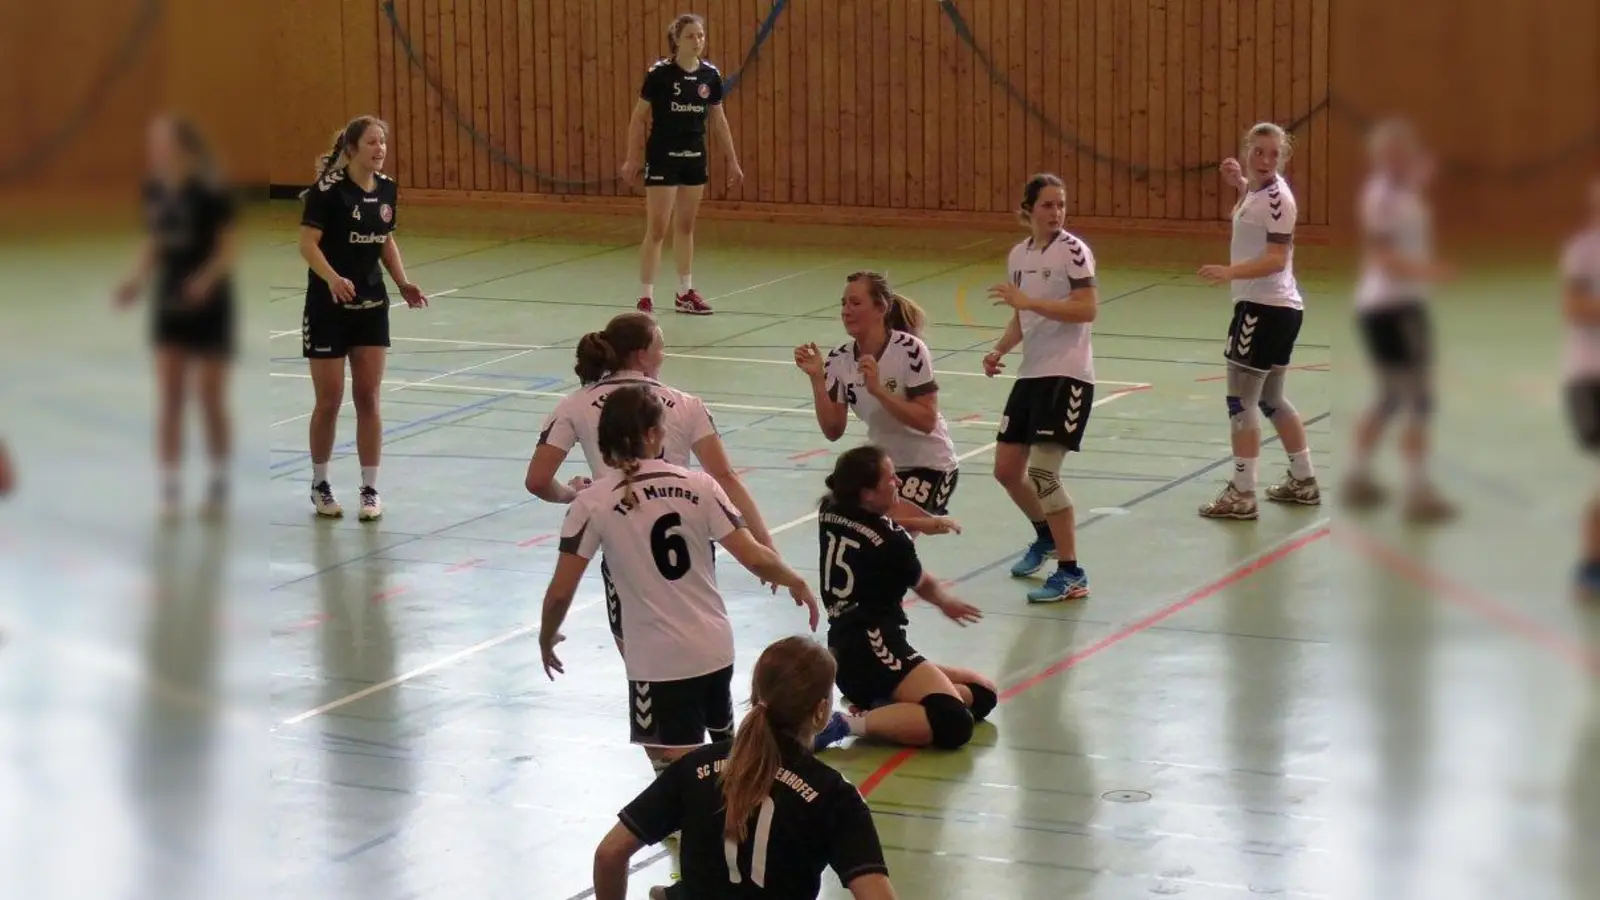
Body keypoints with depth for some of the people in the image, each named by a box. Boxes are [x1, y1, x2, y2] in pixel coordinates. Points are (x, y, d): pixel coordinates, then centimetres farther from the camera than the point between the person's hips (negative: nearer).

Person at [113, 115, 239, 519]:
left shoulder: (210, 190, -15)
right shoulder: (155, 189, 2)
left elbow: (230, 246, -12)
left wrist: (208, 278, -29)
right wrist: (137, 279, -2)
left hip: (209, 305, -5)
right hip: (169, 304, 5)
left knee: (211, 401, 4)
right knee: (169, 401, 1)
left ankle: (219, 485, 19)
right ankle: (170, 488, 4)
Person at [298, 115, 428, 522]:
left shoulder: (387, 189, 2)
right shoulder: (327, 189, -15)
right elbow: (308, 243, -19)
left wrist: (403, 283, 3)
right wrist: (332, 278, -35)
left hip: (371, 305, 5)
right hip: (328, 306, -5)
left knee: (368, 398, 3)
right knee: (329, 400, 2)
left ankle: (370, 489, 8)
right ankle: (320, 485, 18)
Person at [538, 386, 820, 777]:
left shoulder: (593, 503, -9)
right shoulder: (698, 486, -5)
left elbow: (560, 592, -9)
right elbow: (754, 558, -8)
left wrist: (546, 639, 10)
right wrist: (798, 584, 12)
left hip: (656, 661, -4)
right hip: (714, 649, 4)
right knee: (726, 748, 27)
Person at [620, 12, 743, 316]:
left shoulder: (710, 75, 0)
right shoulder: (659, 73, -13)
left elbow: (718, 121, 10)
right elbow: (639, 117, -6)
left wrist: (733, 161, 11)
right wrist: (632, 158, -8)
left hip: (694, 158, 5)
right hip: (663, 157, -5)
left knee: (686, 227, 14)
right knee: (657, 229, -5)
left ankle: (685, 293, 25)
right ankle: (645, 298, -1)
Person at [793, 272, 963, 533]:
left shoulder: (910, 350, -21)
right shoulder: (839, 360, -6)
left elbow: (927, 421, -23)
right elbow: (833, 430, -7)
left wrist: (878, 389, -31)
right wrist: (816, 378, -18)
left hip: (929, 465, -7)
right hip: (883, 466, 7)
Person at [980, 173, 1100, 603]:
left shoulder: (1072, 250, -10)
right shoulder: (1019, 255, 11)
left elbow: (1087, 309, -21)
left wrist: (1029, 301, -26)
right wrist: (999, 350, 4)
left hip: (1067, 374, -8)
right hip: (1031, 373, 8)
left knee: (1043, 472, -15)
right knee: (1007, 469, 11)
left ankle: (1071, 574, -6)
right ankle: (1046, 537, 39)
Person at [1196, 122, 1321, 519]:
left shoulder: (1277, 198, -17)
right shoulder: (1259, 190, 11)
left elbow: (1277, 259, -25)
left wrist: (1229, 271, -36)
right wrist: (1239, 181, 20)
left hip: (1266, 308, -10)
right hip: (1276, 307, 10)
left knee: (1241, 400, -7)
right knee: (1271, 399, 19)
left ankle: (1242, 494, -7)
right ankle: (1303, 481, 28)